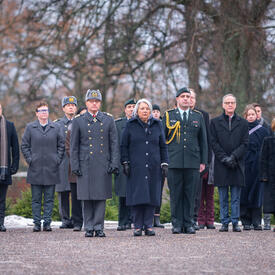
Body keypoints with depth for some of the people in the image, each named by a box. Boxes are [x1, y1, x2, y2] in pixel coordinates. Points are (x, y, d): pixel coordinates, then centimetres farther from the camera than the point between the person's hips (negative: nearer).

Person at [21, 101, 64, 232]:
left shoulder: (55, 127, 8)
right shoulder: (30, 127, 5)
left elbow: (61, 145, 12)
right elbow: (24, 145, 7)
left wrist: (58, 160, 1)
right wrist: (29, 160, -3)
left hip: (51, 169, 1)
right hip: (35, 169, -1)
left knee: (49, 199, 2)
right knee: (36, 199, 3)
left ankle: (47, 223, 6)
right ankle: (37, 223, 7)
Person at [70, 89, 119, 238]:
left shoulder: (108, 119, 8)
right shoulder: (78, 121, 6)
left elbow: (114, 143, 7)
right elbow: (74, 146, 6)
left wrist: (114, 163, -2)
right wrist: (75, 166, -2)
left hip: (103, 164, 1)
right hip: (85, 165, -1)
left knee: (101, 197, 0)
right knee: (87, 197, 1)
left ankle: (98, 227, 6)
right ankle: (89, 228, 9)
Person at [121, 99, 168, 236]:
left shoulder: (157, 125, 11)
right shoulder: (131, 125, 5)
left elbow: (163, 146, 13)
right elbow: (124, 146, 5)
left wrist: (164, 164, 6)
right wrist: (125, 163, -3)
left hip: (153, 167, 2)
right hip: (136, 167, -2)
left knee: (151, 196, 0)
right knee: (137, 196, -5)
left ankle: (148, 225, 5)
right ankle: (138, 226, 0)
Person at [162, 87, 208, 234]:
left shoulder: (198, 116, 13)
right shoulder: (168, 115, 9)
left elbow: (203, 140, 14)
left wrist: (203, 161, 8)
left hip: (192, 162, 1)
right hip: (174, 162, -1)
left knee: (190, 194, 2)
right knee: (176, 194, -1)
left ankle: (188, 224, 8)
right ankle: (177, 224, 5)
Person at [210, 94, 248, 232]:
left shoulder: (243, 123, 9)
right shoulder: (215, 122, 8)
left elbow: (245, 144, 2)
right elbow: (214, 143, 1)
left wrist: (234, 156, -12)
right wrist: (224, 158, -10)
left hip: (237, 164, 0)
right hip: (221, 165, 0)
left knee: (236, 197, 1)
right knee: (223, 197, 3)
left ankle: (235, 222, 4)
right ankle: (224, 222, 7)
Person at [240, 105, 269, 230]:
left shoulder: (262, 131, 7)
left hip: (258, 166, 0)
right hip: (244, 167, 0)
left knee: (257, 193, -1)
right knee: (245, 193, -1)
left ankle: (256, 222, 3)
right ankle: (246, 222, 3)